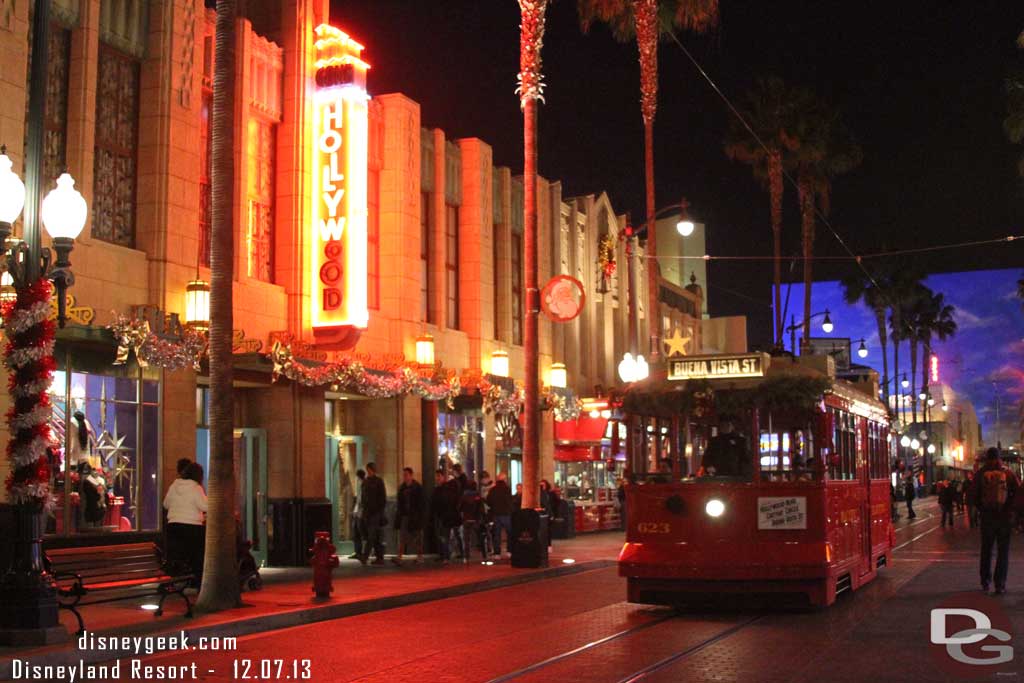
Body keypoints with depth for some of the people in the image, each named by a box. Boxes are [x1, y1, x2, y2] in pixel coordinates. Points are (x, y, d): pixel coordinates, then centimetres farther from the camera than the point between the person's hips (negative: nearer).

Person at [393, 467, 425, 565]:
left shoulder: (417, 488, -5)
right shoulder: (402, 488, 11)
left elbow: (420, 504, -8)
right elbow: (400, 503, 12)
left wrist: (418, 516, -15)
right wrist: (399, 515, 6)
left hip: (414, 516, -5)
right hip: (404, 516, 5)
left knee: (417, 537, 3)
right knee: (402, 536, -4)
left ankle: (419, 557, 12)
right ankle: (399, 557, -9)